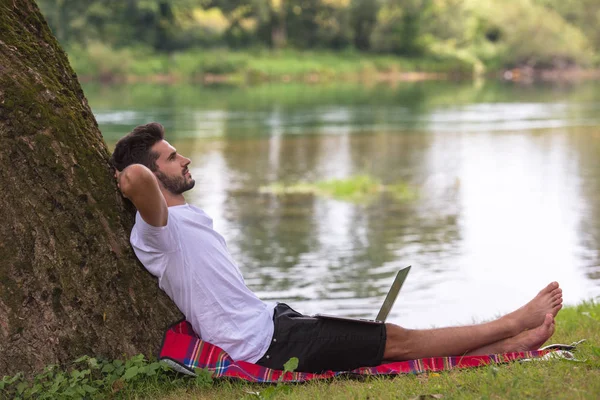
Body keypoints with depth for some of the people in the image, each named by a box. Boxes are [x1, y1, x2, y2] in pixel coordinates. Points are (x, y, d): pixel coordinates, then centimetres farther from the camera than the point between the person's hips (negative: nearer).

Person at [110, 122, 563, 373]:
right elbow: (138, 178, -39)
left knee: (394, 338, 7)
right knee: (397, 340, -4)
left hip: (270, 319, 10)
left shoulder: (190, 215, 14)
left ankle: (511, 345, 10)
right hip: (265, 344, -10)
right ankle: (514, 325, 3)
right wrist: (130, 180, -19)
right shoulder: (156, 229, -17)